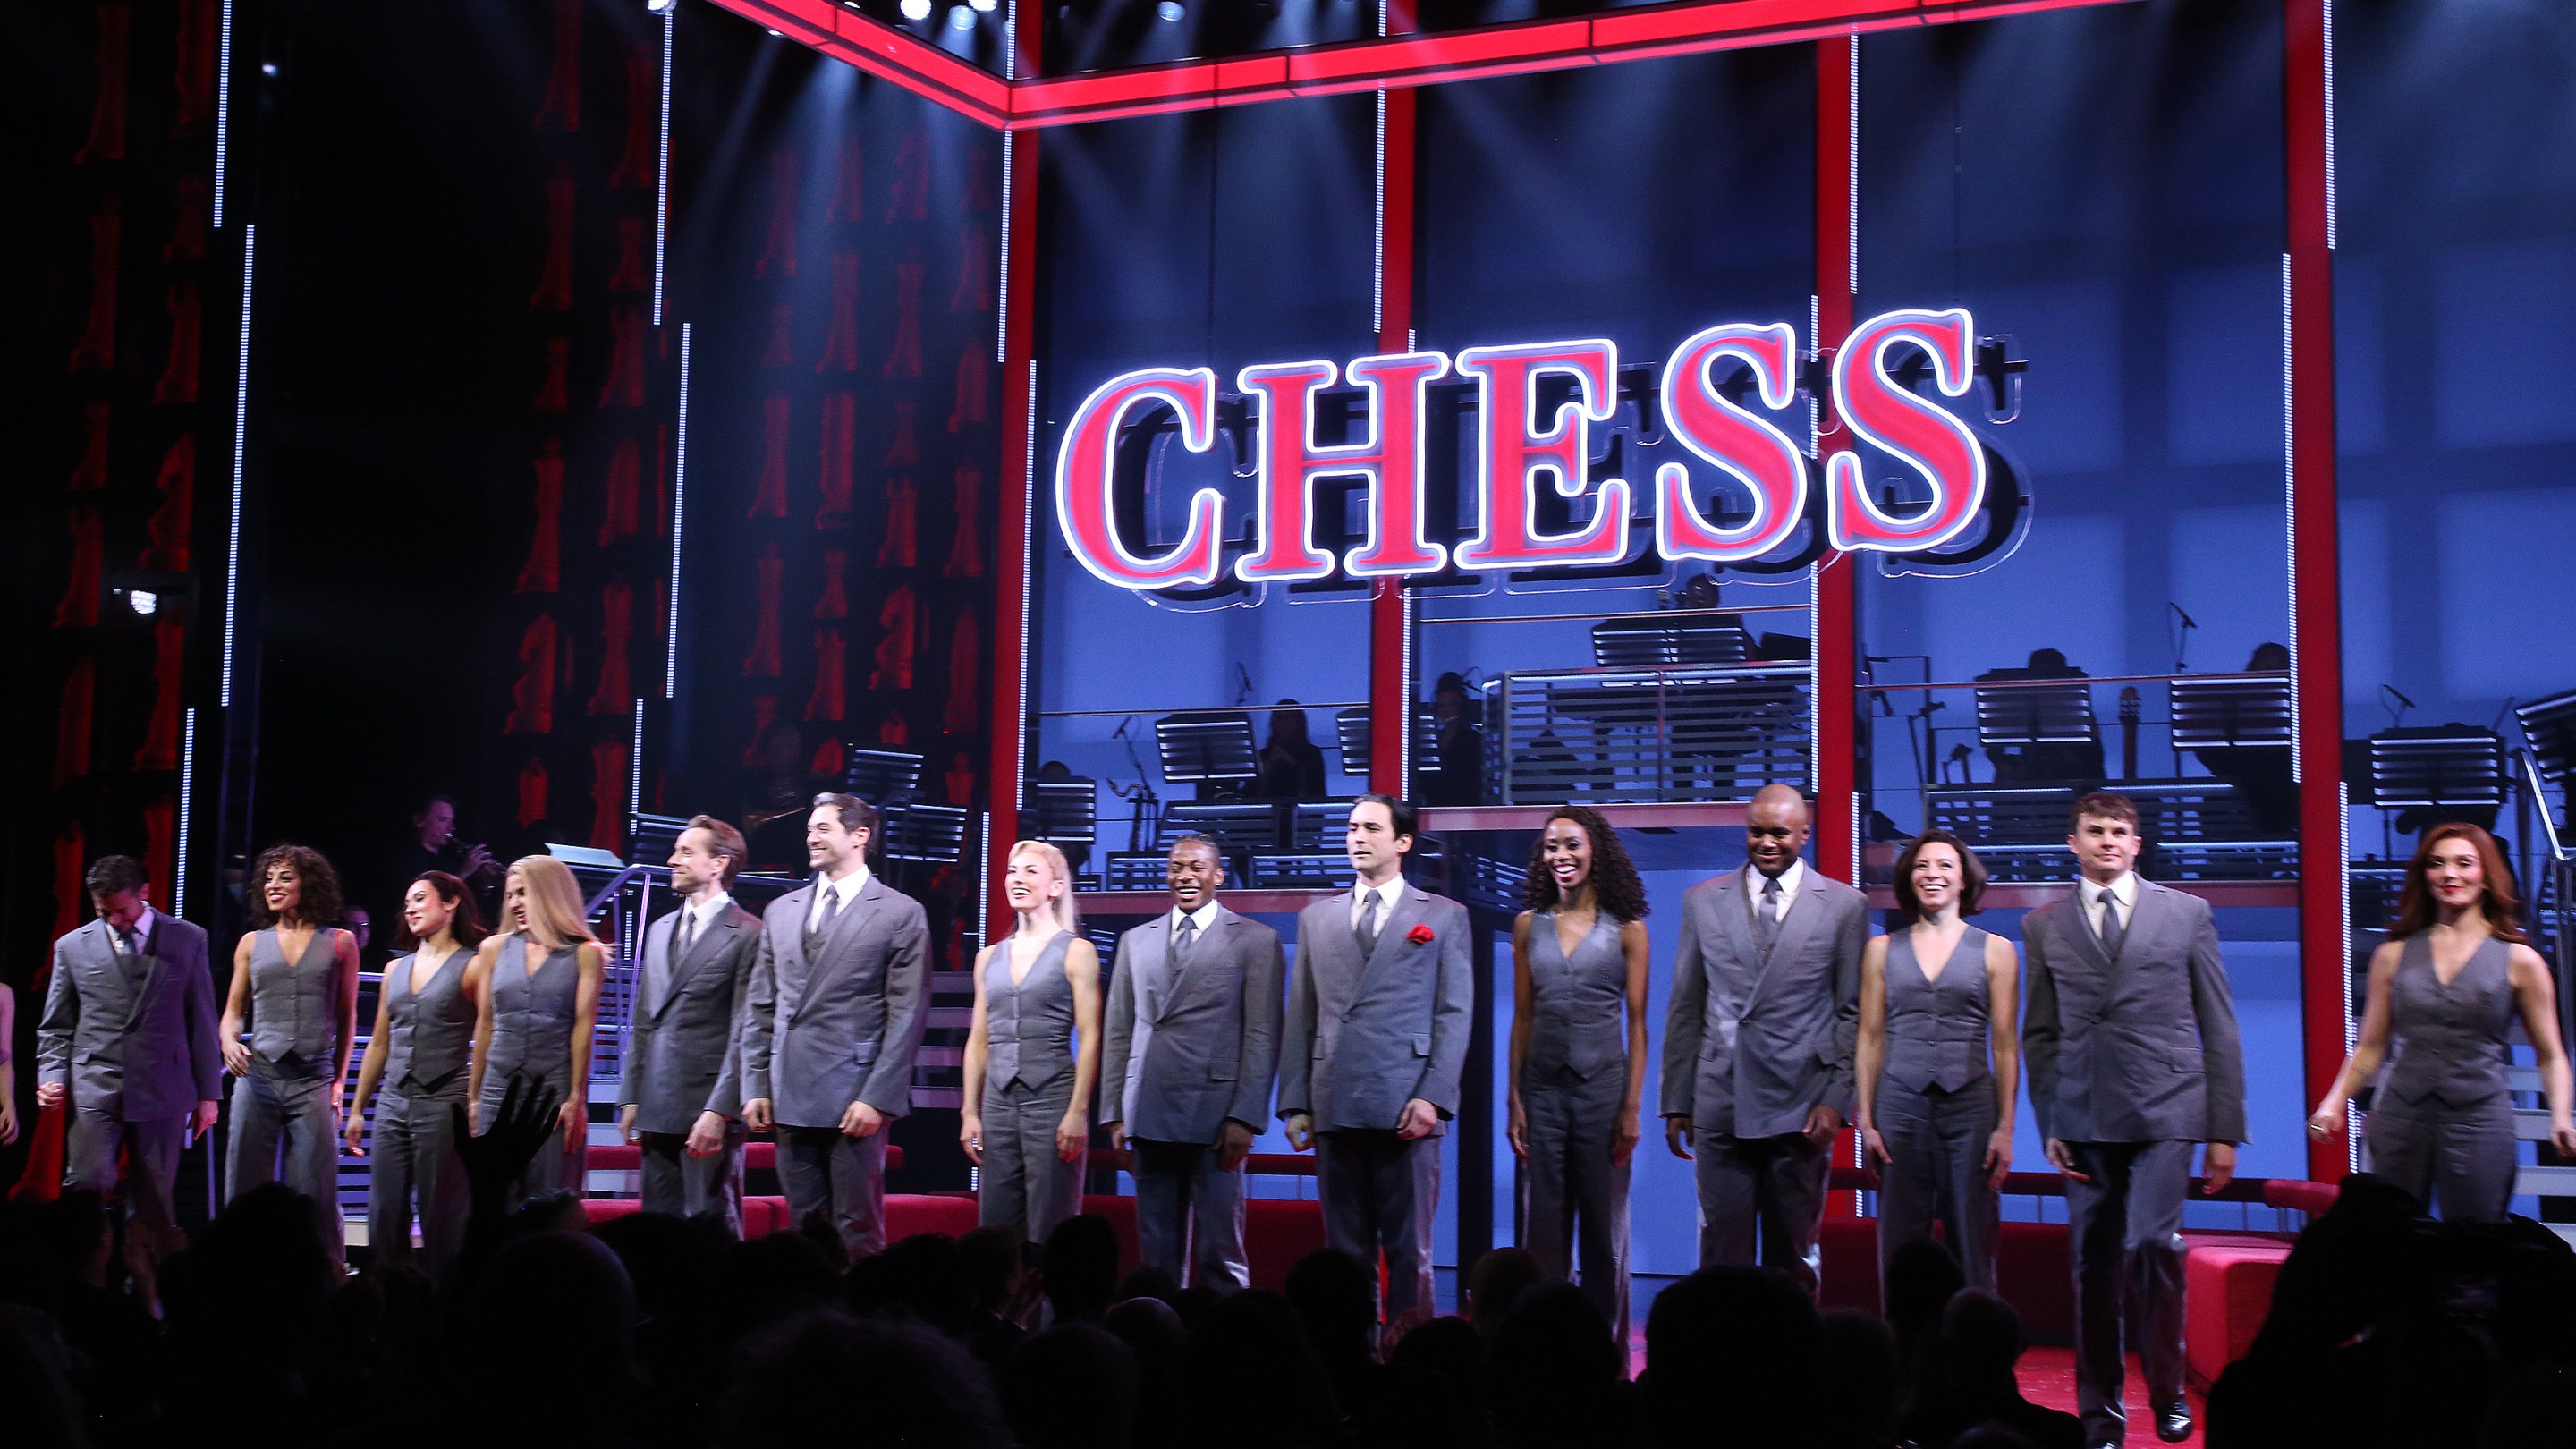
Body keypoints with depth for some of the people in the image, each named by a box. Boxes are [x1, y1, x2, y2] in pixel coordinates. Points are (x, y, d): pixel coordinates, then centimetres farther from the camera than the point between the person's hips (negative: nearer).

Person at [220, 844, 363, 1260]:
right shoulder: (252, 943, 13)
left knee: (315, 1195, -5)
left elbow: (347, 1017, 11)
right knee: (246, 1190, 2)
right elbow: (233, 1011, 16)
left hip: (313, 1081, -2)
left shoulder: (339, 943, 8)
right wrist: (229, 1042, -6)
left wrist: (340, 1080, 7)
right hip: (257, 1074, 2)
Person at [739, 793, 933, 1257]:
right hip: (790, 1098, 5)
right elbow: (760, 1009, 16)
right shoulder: (781, 912, 15)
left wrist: (877, 1098, -12)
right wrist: (756, 1088, 7)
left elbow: (908, 1016, -6)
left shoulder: (901, 914, -1)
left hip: (855, 1097, -5)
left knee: (858, 1233, -2)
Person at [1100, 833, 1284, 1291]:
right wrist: (1113, 1115, 8)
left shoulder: (1256, 940, 4)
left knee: (1221, 1253, -2)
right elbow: (1118, 1034, 15)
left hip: (1215, 1118, -4)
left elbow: (1262, 1037, -2)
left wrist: (1245, 1118, -9)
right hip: (1149, 1117, 4)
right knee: (1157, 1253, 6)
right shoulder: (1136, 941, 16)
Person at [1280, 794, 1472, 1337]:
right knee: (1344, 1249, 6)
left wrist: (1432, 1097, -10)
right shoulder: (1317, 919, 16)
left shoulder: (1444, 916, 7)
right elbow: (1300, 1018, 13)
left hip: (1405, 1108, -3)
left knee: (1408, 1250, 0)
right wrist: (1296, 1103, 5)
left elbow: (1455, 1014, 1)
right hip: (1335, 1108, 3)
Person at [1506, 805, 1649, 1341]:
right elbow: (1522, 1017, 8)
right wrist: (1514, 1100, 3)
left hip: (1602, 1085, -2)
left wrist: (1632, 1106, -7)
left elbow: (1636, 1022, 0)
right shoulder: (1529, 925, 7)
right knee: (1543, 1226, 5)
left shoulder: (1626, 928, 0)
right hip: (1543, 1089, 2)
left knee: (1604, 1225, 3)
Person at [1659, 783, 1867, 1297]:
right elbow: (1685, 1009, 11)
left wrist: (1836, 1099, -6)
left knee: (1792, 1255, 5)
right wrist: (1677, 1103, 7)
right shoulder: (1703, 901, 9)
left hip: (1801, 1105, -1)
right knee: (1723, 1249, 1)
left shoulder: (1845, 905, 4)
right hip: (1721, 1101, 1)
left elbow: (1854, 1013, 4)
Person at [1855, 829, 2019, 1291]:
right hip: (1900, 1109, 1)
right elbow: (1870, 1039, 8)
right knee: (1899, 1253, 0)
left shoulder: (1995, 951, 6)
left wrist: (2006, 1127, -2)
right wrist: (1865, 1119, 1)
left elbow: (2005, 1045, 4)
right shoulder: (1882, 950, 10)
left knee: (1972, 1252, -1)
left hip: (1970, 1107, -1)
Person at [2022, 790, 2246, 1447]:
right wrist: (2048, 1124, 3)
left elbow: (2218, 1028, 6)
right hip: (2084, 1119, 2)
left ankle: (2168, 1392, 5)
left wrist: (2225, 1129, 2)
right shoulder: (2044, 925, 10)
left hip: (2163, 1113, -2)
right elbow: (2039, 1035, 11)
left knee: (2153, 1242, -15)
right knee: (2094, 1265, 2)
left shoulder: (2187, 914, 7)